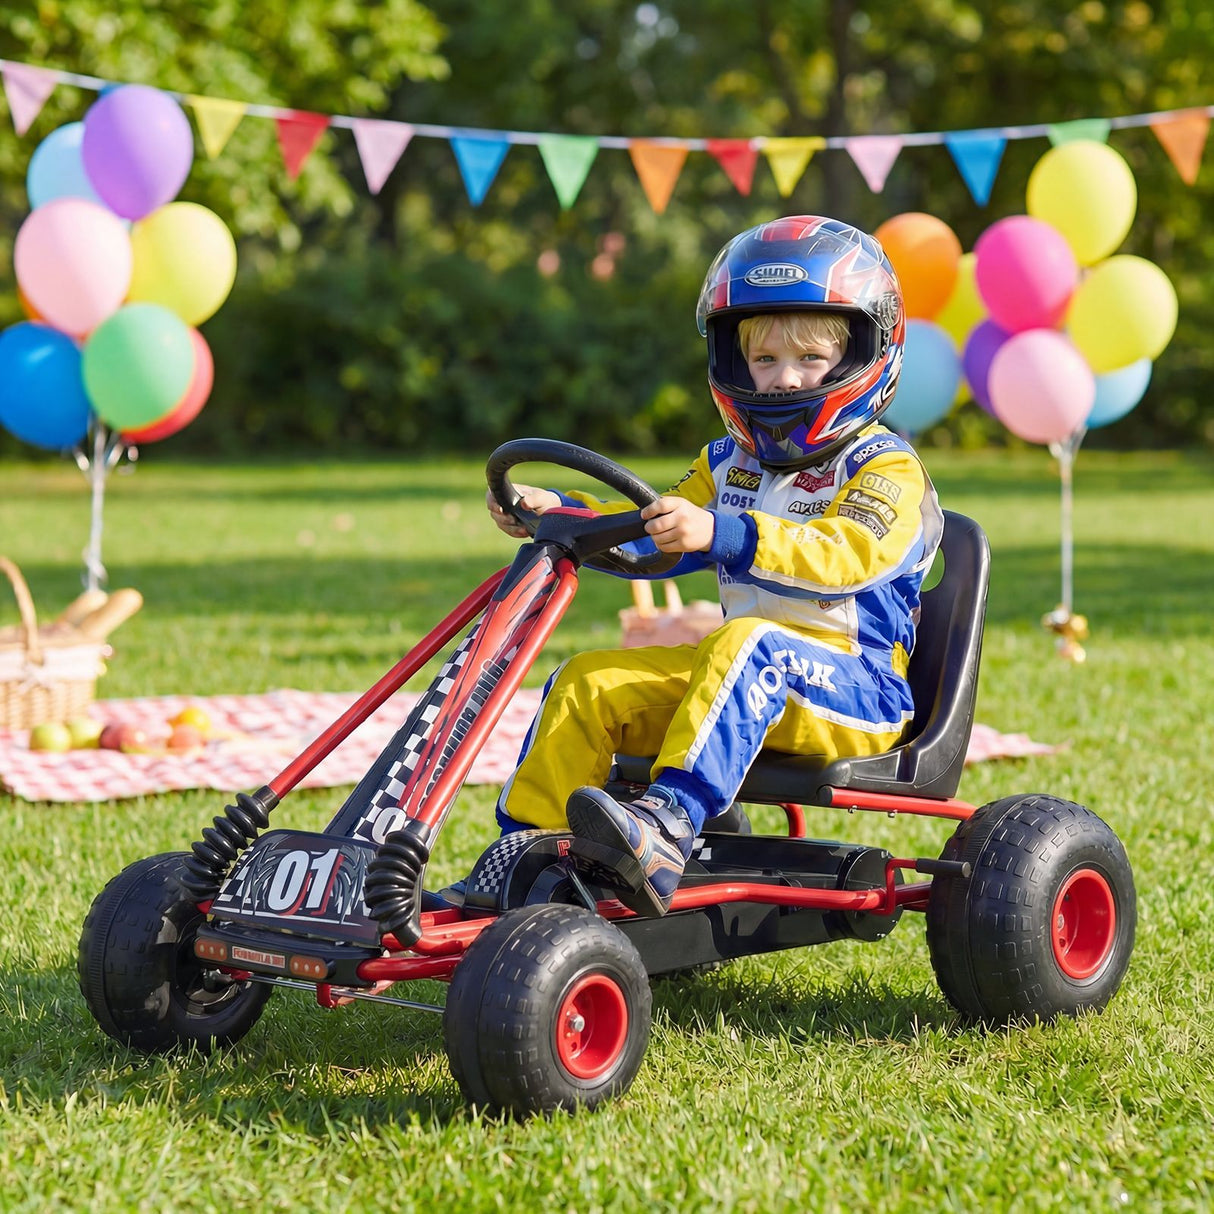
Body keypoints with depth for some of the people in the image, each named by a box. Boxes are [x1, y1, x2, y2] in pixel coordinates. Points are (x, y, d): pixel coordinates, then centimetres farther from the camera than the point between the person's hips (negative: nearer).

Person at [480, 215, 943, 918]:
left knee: (749, 644, -38)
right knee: (590, 682, -7)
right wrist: (558, 514, 8)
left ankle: (669, 826, -54)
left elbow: (846, 555, -26)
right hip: (741, 684, 7)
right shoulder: (729, 465, 19)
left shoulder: (887, 471, -7)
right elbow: (652, 539, 26)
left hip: (856, 689, -7)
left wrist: (718, 533, -39)